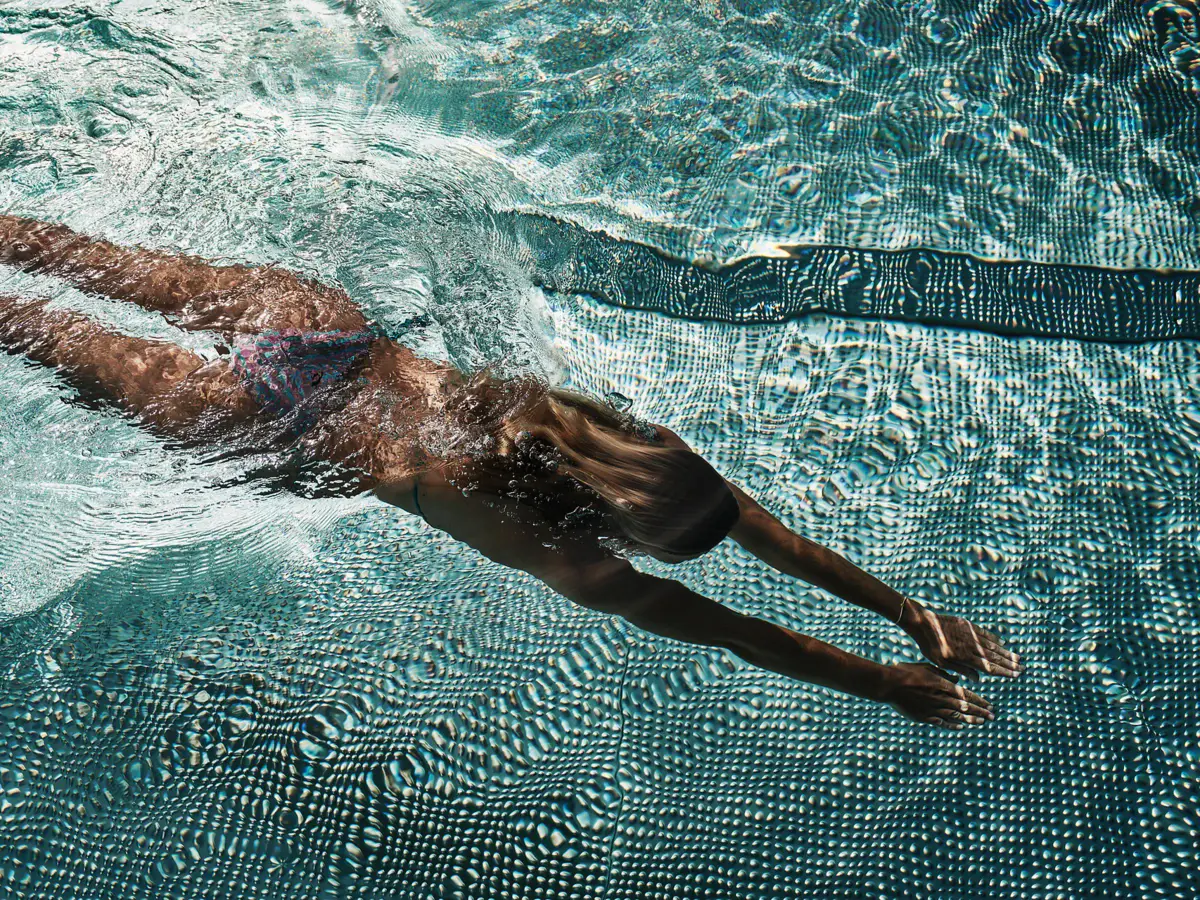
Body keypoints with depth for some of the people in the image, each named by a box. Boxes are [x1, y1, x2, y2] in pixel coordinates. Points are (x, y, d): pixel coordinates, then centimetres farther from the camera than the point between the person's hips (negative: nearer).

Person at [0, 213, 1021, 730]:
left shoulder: (615, 433, -16)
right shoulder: (545, 540, -30)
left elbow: (776, 533, -13)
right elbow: (719, 625, -30)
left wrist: (916, 611, -14)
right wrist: (887, 683, -27)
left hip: (331, 325, 5)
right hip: (266, 414, -5)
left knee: (133, 274, 24)